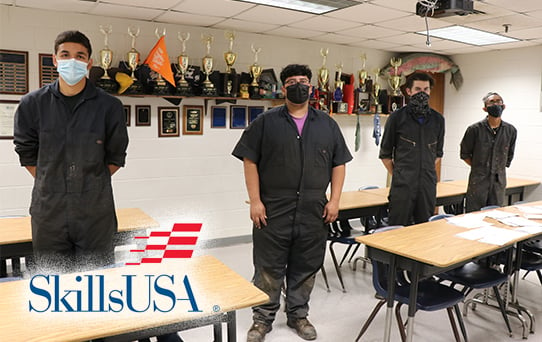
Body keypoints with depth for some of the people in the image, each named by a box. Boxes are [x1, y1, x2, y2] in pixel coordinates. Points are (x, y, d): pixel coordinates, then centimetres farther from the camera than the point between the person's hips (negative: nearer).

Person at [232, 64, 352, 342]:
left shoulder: (327, 124, 9)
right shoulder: (266, 122, 0)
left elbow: (338, 164, 10)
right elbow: (250, 161, -3)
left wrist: (334, 200, 2)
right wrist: (255, 201, -9)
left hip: (313, 211, 3)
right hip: (273, 210, -2)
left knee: (306, 267, 13)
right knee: (269, 267, 7)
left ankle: (298, 315, 32)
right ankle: (263, 318, 24)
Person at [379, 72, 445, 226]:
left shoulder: (438, 119, 9)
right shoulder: (397, 117, -2)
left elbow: (438, 153, 19)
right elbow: (385, 154, 2)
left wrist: (427, 171, 12)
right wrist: (397, 175, 1)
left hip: (428, 185, 4)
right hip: (402, 185, -3)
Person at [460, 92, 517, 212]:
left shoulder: (511, 130, 4)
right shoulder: (475, 129, -5)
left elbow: (509, 157, 16)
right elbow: (464, 154, 4)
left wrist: (498, 169, 11)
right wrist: (479, 168, 3)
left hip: (499, 181, 3)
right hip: (478, 181, -3)